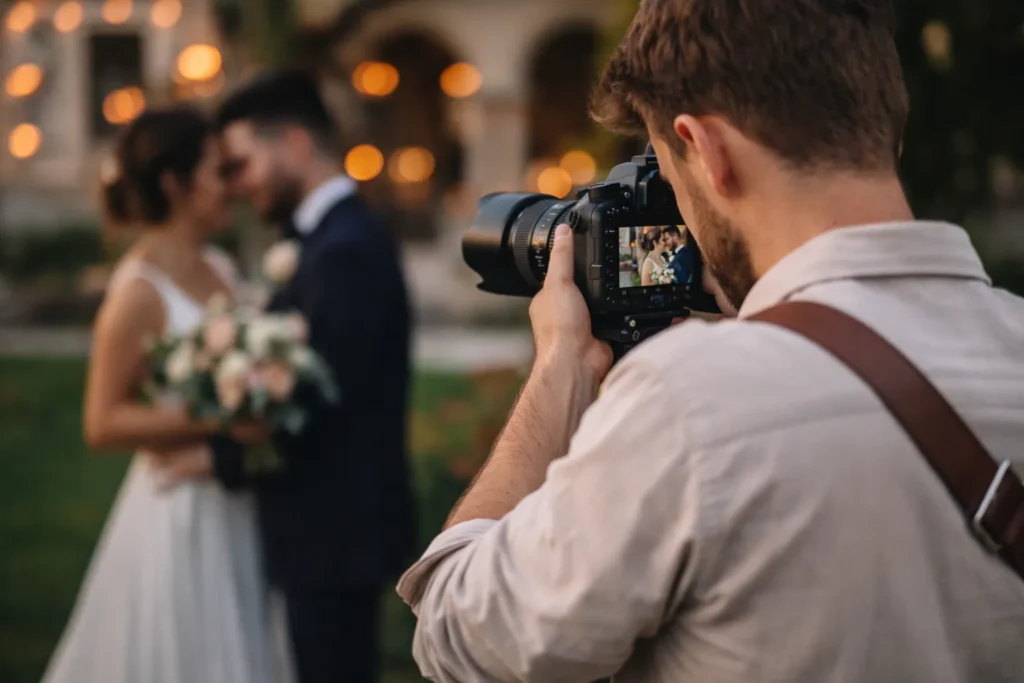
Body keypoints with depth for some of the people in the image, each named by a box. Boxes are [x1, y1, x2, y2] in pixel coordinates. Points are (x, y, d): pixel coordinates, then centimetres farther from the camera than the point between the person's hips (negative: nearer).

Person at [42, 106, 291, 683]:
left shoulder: (220, 271, 8)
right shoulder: (140, 291, -14)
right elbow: (103, 424, -15)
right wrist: (212, 420, -24)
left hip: (234, 511, 7)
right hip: (178, 517, -7)